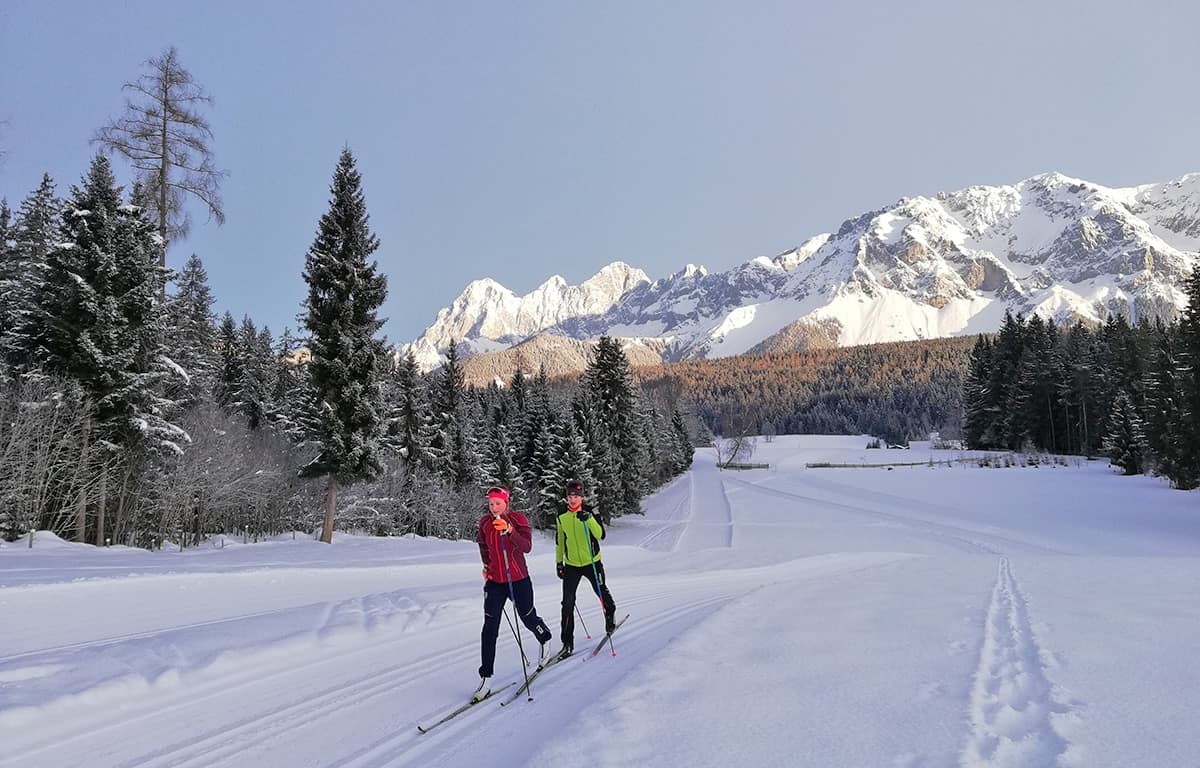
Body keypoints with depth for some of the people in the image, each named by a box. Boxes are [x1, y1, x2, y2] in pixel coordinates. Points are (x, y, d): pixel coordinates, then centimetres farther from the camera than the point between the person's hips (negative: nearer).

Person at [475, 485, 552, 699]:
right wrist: (487, 565, 12)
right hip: (494, 582, 2)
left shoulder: (518, 520, -12)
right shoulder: (485, 523, 0)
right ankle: (486, 677, -1)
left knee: (528, 618, 15)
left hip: (518, 580, -2)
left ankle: (545, 638, 49)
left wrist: (509, 530, -38)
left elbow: (527, 547, -26)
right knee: (490, 628, -5)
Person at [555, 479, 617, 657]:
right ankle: (567, 643, 0)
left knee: (602, 593, 12)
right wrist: (559, 563, 13)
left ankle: (610, 615, 46)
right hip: (571, 565, 2)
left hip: (592, 562, -2)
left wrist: (589, 520, -35)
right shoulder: (562, 518, 3)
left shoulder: (590, 513, -8)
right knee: (567, 604, -5)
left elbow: (601, 535, -22)